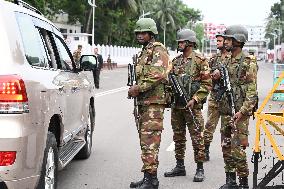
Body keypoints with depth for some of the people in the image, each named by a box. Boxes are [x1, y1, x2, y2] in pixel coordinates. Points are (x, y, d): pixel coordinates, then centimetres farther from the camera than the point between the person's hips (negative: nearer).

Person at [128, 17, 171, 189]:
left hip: (154, 101, -10)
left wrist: (138, 88, -19)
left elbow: (158, 75, -23)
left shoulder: (158, 50, -9)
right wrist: (135, 89, 12)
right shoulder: (144, 52, 22)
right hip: (143, 101, 10)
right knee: (145, 139, 12)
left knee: (150, 140, -12)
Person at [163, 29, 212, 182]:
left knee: (197, 138, -3)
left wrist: (195, 99, -16)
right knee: (178, 138, 12)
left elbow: (207, 84, -9)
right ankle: (180, 166, 23)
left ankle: (200, 169, 5)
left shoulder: (200, 61, -6)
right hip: (176, 106, 6)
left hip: (192, 106, -6)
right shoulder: (175, 61, 12)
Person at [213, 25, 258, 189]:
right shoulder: (227, 61, 14)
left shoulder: (247, 63, -10)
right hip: (225, 111, 8)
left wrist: (242, 111, -22)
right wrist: (217, 77, 6)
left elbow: (252, 91, -15)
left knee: (237, 148, -8)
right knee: (227, 147, 10)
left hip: (240, 113, -8)